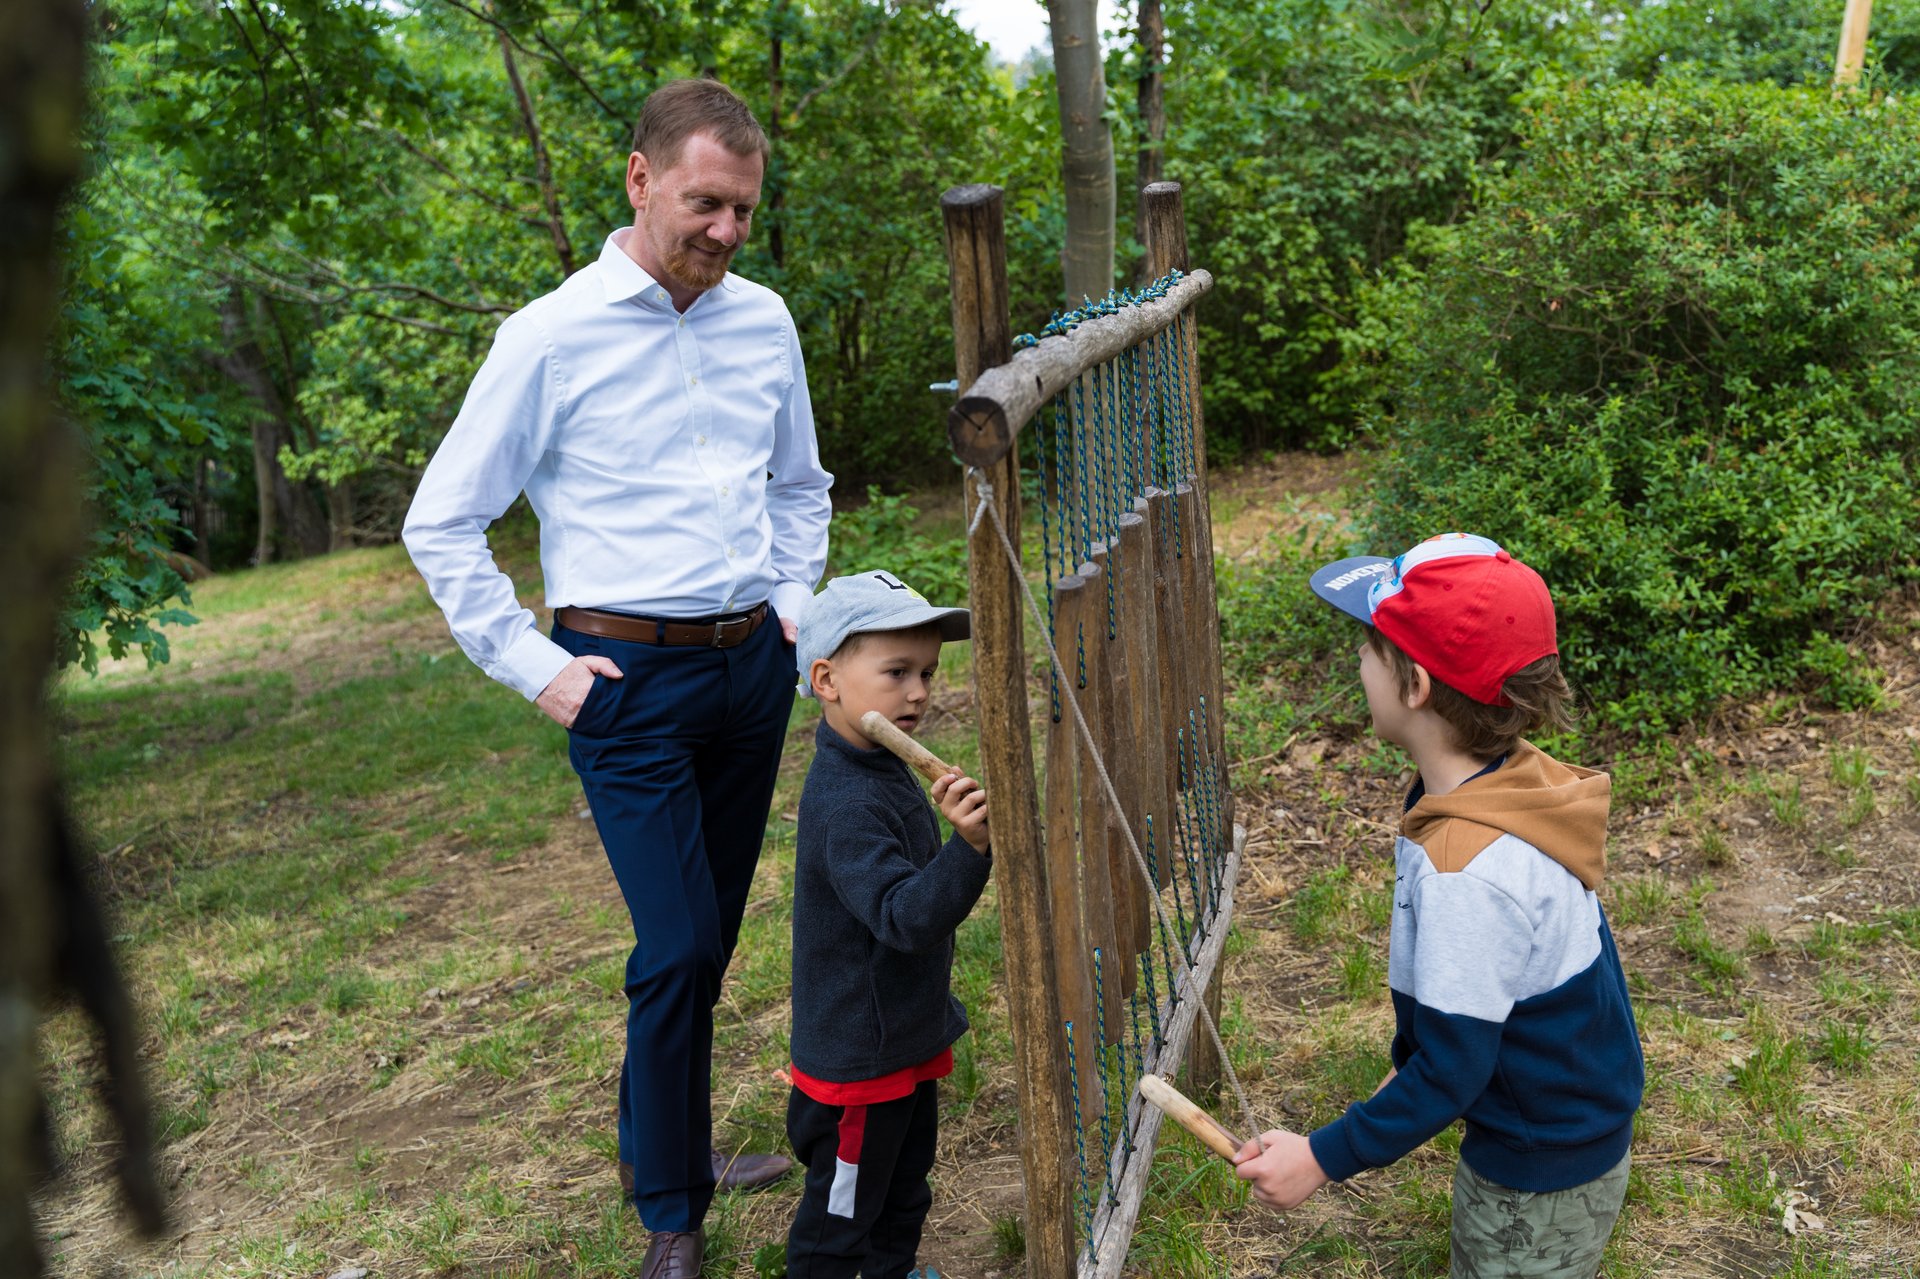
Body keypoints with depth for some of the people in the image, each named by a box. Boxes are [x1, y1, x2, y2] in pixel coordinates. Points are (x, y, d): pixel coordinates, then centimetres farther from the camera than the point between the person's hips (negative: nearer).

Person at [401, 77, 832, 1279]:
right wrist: (533, 668, -6)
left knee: (709, 938, 15)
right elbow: (441, 525, -3)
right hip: (632, 679, -5)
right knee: (676, 949, -6)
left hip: (754, 667, 5)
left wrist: (796, 605, 11)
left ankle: (664, 1142, 36)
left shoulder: (764, 320, 7)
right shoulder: (552, 337, -8)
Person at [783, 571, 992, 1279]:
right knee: (843, 1212, 10)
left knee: (906, 1188, 27)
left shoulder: (883, 770, 2)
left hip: (906, 1037, 10)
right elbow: (905, 917, -37)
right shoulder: (845, 804, -30)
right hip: (857, 1058, -10)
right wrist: (970, 848, -49)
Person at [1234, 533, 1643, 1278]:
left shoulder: (1469, 870, -35)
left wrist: (1323, 1158, -17)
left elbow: (1451, 1071, -26)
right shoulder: (1513, 783, -7)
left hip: (1542, 1185, -8)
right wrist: (1410, 1068, 18)